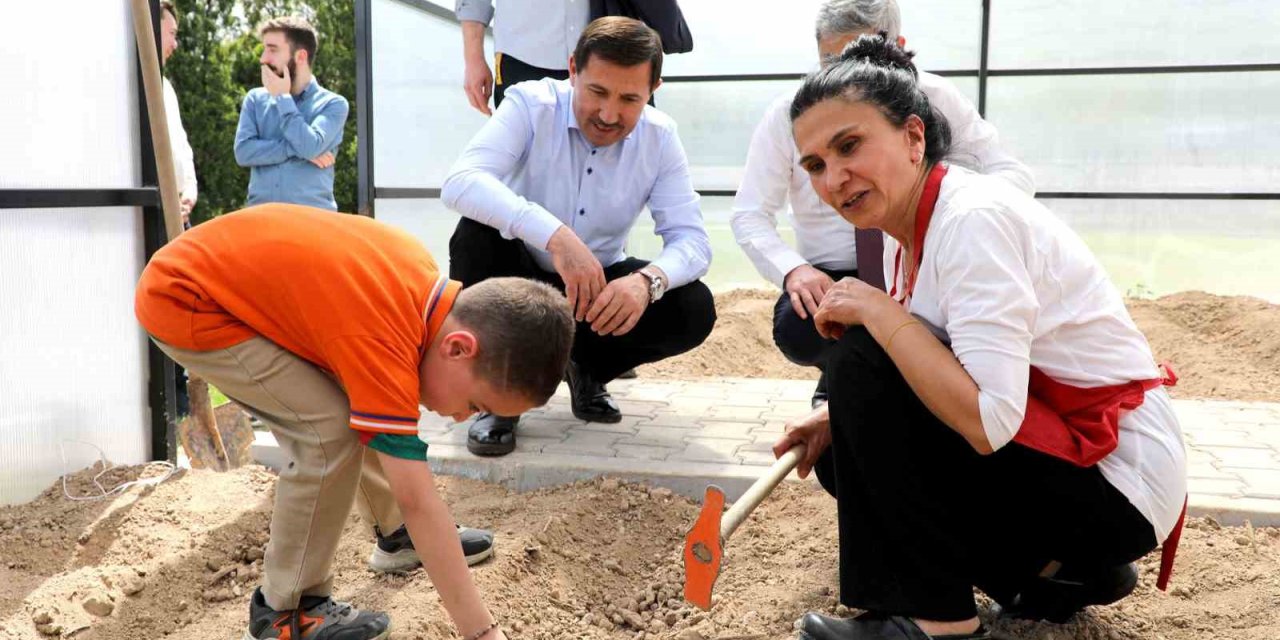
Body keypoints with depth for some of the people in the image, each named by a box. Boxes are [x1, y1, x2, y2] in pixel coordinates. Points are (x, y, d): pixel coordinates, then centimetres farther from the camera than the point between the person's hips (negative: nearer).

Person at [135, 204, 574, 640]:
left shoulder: (421, 273, -9)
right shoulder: (381, 341, -33)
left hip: (231, 271, 9)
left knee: (363, 416, 11)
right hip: (184, 301, -9)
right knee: (332, 431, -20)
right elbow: (417, 502, -31)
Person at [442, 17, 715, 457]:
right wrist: (555, 235, -50)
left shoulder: (659, 137, -10)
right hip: (519, 280, -2)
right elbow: (459, 184, -36)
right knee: (476, 235, -34)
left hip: (598, 288, 3)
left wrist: (648, 281, -39)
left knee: (693, 310, -23)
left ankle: (589, 371, 7)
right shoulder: (531, 105, -19)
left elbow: (692, 240, -15)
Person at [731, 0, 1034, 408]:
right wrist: (793, 269, -30)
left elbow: (1015, 176, -10)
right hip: (831, 278, 0)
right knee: (797, 330, -33)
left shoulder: (936, 99, -7)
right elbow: (749, 215, -9)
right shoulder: (788, 113, -8)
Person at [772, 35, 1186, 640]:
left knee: (863, 359, -20)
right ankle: (1059, 567, 12)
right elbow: (934, 380, 12)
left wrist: (877, 311, -23)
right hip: (1063, 454, 9)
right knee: (840, 455, 9)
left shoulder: (973, 217, -23)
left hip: (1118, 483, -9)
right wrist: (840, 417, -4)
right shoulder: (907, 232, 5)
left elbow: (988, 420, -31)